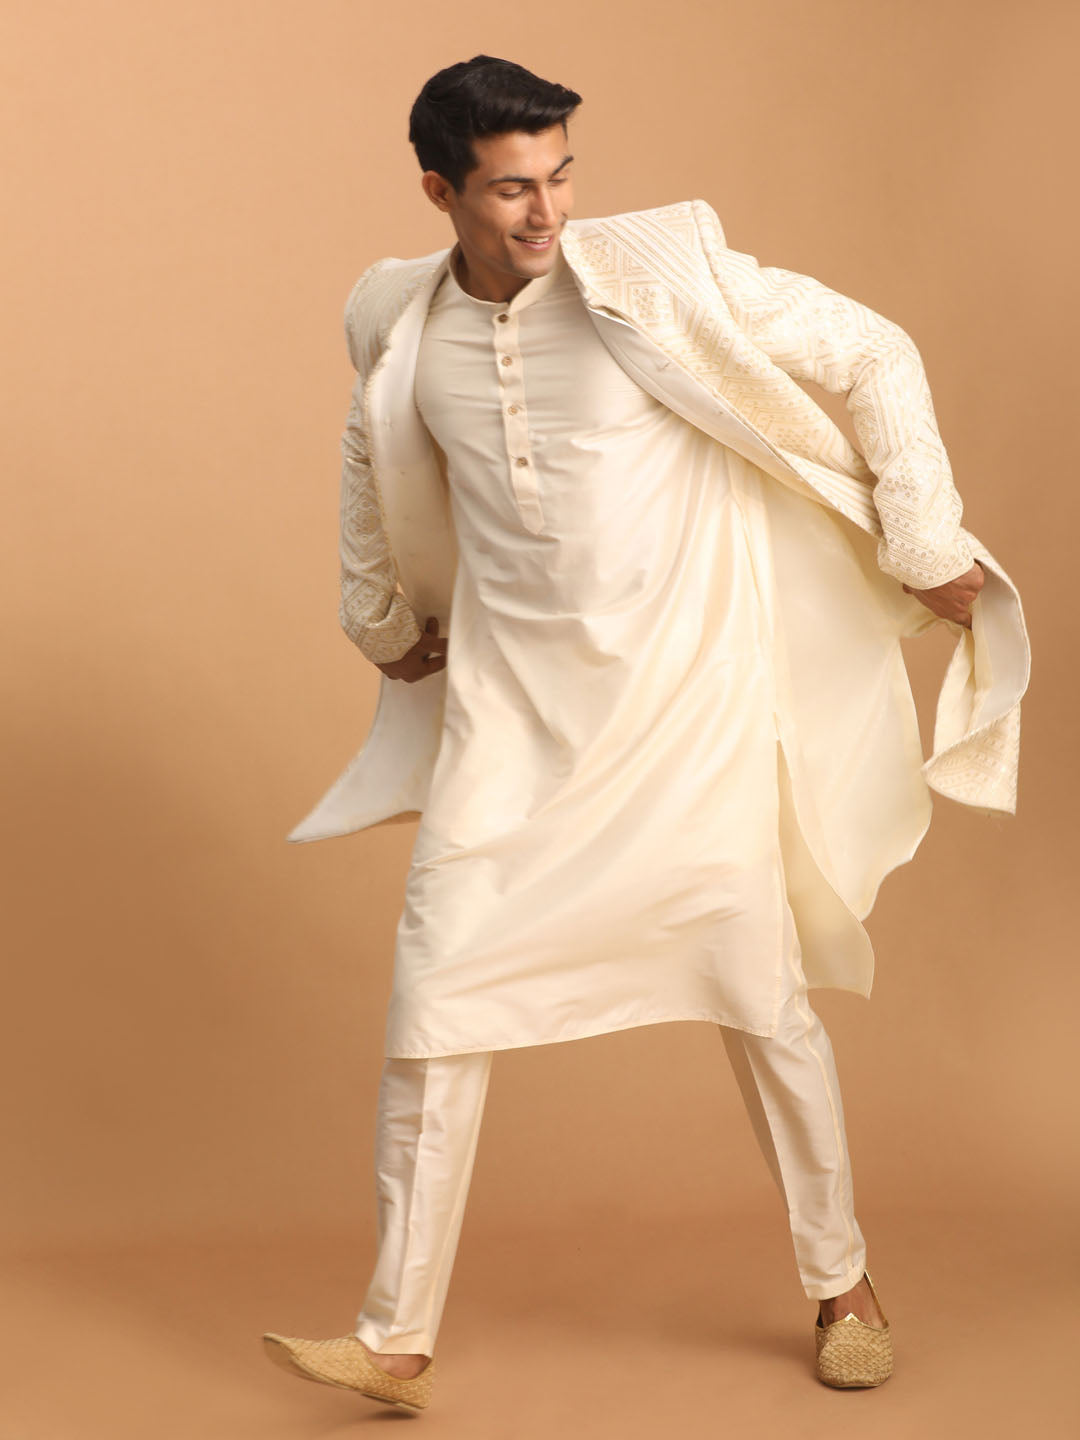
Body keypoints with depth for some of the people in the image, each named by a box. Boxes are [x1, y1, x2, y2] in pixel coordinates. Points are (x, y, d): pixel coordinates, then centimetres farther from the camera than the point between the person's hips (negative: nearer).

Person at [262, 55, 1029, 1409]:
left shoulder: (664, 270, -13)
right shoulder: (400, 323, -1)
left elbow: (872, 354, -6)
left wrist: (926, 541, -7)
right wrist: (379, 616, 28)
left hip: (687, 703, -2)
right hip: (509, 717, 3)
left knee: (764, 1003, 7)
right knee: (434, 1009, -1)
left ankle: (841, 1283, 30)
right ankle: (398, 1338, 12)